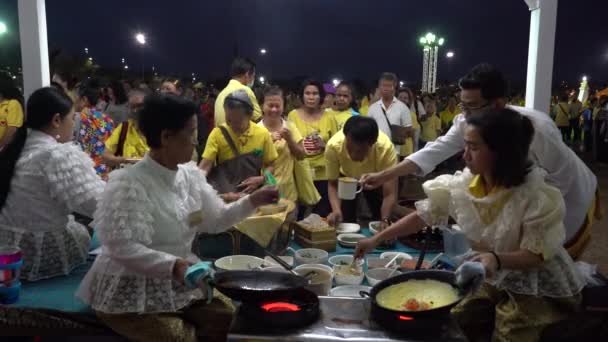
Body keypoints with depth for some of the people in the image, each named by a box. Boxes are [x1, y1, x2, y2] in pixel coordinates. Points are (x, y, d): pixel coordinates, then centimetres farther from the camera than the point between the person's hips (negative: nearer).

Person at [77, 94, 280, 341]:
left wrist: (252, 201, -2)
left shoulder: (191, 175, 4)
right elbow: (123, 249, -28)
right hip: (132, 293, -7)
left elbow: (215, 220, 10)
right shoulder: (128, 185, -21)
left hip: (179, 285, 7)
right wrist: (173, 265, -38)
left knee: (233, 319, -5)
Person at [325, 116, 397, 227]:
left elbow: (390, 194, -37)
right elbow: (333, 184, -24)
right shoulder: (333, 146, -37)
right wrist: (336, 210, -41)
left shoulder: (386, 148, -41)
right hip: (347, 177, 1)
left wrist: (385, 220, -52)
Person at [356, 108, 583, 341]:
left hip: (535, 288, -5)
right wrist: (376, 240, -6)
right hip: (491, 279, 5)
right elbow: (423, 215, -3)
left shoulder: (536, 195, -26)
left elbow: (538, 256, -23)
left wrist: (497, 259, -43)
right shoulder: (463, 183, -10)